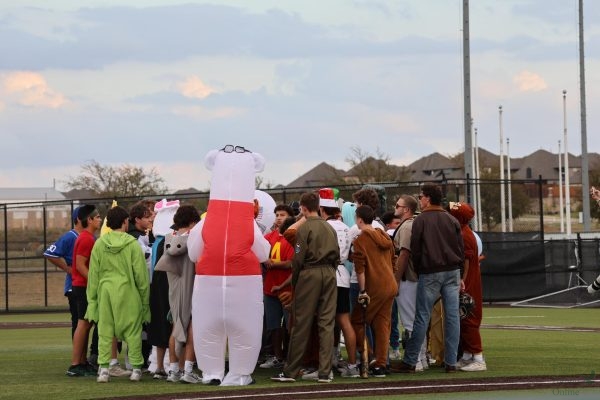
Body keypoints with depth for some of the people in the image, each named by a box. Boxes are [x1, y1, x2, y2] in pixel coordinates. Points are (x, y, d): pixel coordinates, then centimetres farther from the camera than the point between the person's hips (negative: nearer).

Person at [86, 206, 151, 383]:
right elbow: (141, 275, -2)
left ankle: (103, 368, 2)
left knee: (105, 330, 7)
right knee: (132, 331, 6)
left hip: (105, 291, 2)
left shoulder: (99, 244, 2)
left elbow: (93, 274, 5)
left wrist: (92, 298, 13)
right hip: (128, 293, -2)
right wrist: (145, 299, 7)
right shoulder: (132, 244, -5)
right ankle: (136, 368, 9)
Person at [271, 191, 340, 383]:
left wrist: (294, 281, 1)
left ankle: (290, 371, 4)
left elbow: (298, 259, -8)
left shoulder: (304, 228, -5)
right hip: (329, 274, 5)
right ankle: (325, 372, 0)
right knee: (327, 323, 3)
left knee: (301, 324, -1)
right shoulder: (330, 228, 11)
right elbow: (337, 255, 12)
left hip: (310, 274, -5)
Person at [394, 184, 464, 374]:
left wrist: (418, 271, 7)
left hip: (430, 273, -4)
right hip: (452, 272, 4)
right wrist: (458, 274, 15)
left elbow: (415, 249, -5)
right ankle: (451, 362, 3)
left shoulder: (421, 220, -3)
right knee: (452, 317, 3)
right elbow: (461, 249, 10)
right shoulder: (452, 220, 10)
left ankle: (409, 362, 0)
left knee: (422, 318, -2)